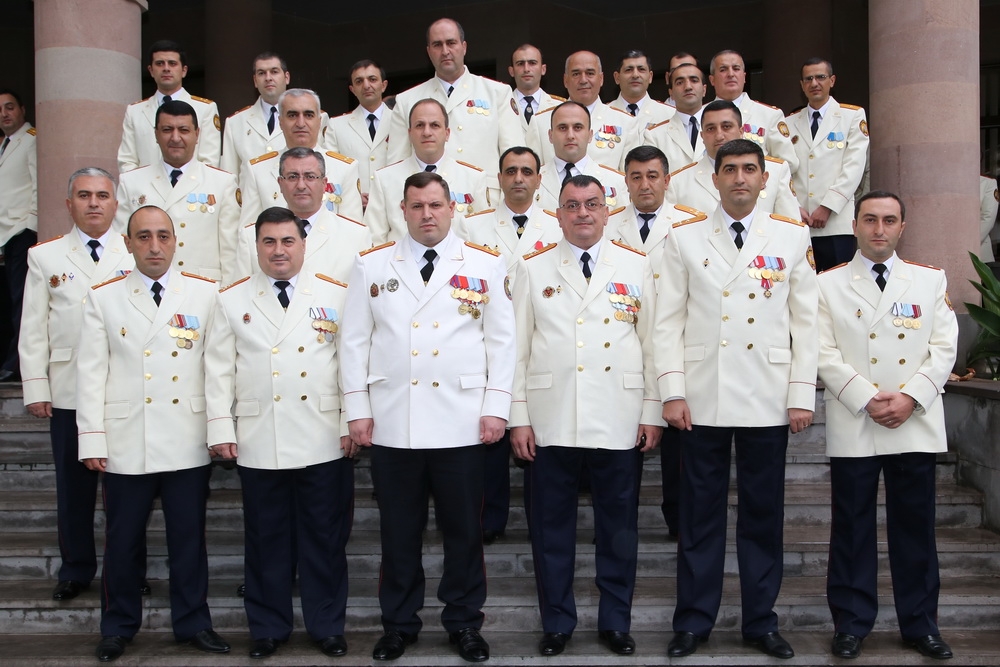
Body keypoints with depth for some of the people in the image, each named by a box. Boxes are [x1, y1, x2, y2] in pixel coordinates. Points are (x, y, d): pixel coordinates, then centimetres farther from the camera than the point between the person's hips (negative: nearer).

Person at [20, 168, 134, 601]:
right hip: (69, 392, 1)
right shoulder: (44, 256, 8)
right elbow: (34, 329, 6)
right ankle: (76, 569, 23)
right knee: (73, 484, 8)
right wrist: (36, 388, 0)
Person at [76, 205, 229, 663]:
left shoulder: (205, 294, 3)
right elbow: (91, 372, 2)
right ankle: (118, 626, 27)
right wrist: (92, 439, -3)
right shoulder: (103, 298, 5)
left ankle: (193, 622, 25)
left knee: (189, 538, 9)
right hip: (125, 444, 0)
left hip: (189, 444, 0)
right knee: (123, 540, 10)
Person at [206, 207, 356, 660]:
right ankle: (268, 627, 24)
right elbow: (220, 370, 5)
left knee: (325, 538, 7)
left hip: (324, 442, -1)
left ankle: (326, 626, 21)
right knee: (267, 539, 9)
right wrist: (220, 429, -1)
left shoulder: (336, 295, 5)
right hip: (258, 443, 1)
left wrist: (353, 423, -3)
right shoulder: (232, 300, 8)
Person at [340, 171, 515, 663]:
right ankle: (398, 624, 24)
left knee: (464, 529, 7)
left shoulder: (486, 265, 6)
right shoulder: (371, 265, 8)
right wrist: (357, 410, 0)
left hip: (462, 424, -1)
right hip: (391, 423, 1)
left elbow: (502, 341, 4)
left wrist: (496, 408, -3)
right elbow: (354, 341, 6)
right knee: (398, 530, 10)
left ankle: (464, 622, 23)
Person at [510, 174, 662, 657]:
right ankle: (556, 623, 23)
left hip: (619, 422, 0)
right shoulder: (533, 270, 6)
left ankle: (615, 622, 23)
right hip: (551, 422, 0)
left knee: (619, 527, 8)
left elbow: (652, 342, 6)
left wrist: (652, 412, 0)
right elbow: (518, 347, 4)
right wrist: (518, 417, -1)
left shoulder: (636, 268, 7)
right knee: (552, 527, 8)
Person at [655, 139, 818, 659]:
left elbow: (805, 321, 5)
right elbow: (668, 321, 2)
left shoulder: (792, 237, 6)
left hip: (767, 402, 1)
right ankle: (693, 621, 18)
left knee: (764, 515, 8)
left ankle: (761, 622, 21)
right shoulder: (685, 238, 5)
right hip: (702, 400, 0)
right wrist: (672, 392, -5)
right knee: (699, 514, 7)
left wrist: (802, 395, -1)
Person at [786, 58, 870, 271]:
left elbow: (854, 167, -2)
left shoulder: (853, 116, 8)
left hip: (837, 222, -2)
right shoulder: (790, 123, 16)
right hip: (797, 222, 2)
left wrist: (827, 207, -11)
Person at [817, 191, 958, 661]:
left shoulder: (931, 280, 10)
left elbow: (944, 348, 3)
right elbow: (825, 353, -3)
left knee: (915, 526, 8)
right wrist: (868, 399, -13)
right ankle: (851, 623, 16)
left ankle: (920, 624, 20)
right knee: (852, 528, 5)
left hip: (917, 424, 1)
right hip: (852, 427, -1)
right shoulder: (829, 284, 5)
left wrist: (910, 397, -10)